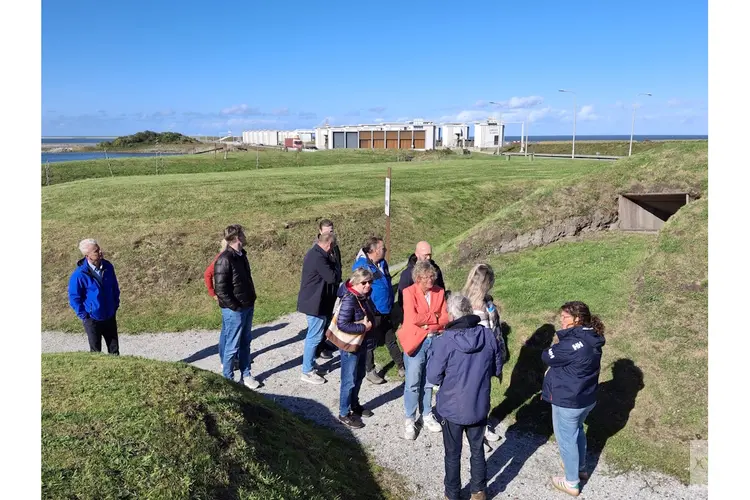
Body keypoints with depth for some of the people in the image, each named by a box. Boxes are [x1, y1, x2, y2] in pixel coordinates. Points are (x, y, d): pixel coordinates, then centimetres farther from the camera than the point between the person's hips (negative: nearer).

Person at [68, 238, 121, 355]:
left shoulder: (108, 266, -6)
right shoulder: (79, 274, -20)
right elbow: (73, 297, -10)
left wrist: (115, 305, 9)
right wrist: (83, 315, -8)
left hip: (110, 316, 4)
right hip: (92, 319, -4)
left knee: (114, 350, 14)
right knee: (96, 352, 12)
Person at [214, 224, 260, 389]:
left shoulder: (242, 255, 8)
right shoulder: (224, 260, -19)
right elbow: (220, 289, -20)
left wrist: (252, 299, 11)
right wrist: (235, 307, -16)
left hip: (247, 307, 8)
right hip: (234, 310, -8)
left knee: (245, 343, 16)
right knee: (232, 346, 3)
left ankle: (245, 376, 28)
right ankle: (228, 380, 17)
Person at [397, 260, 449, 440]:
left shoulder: (439, 292, 3)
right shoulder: (409, 292, -11)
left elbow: (445, 318, 0)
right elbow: (413, 318, -22)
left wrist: (426, 322, -14)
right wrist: (434, 317, -11)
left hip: (435, 341, 4)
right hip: (415, 342, -4)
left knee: (428, 382, 15)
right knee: (413, 383, 3)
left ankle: (427, 416, 30)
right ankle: (409, 420, 17)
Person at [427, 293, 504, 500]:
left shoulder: (444, 341, -23)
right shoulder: (488, 335, -12)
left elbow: (433, 377, -15)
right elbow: (497, 368, 1)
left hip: (451, 408, -3)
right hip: (479, 406, 3)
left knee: (453, 454, 18)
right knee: (477, 449, 24)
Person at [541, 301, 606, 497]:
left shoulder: (572, 343, -31)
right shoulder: (592, 339, -1)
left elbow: (547, 357, -17)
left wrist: (554, 348, -1)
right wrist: (555, 370, 0)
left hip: (567, 401, -9)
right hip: (587, 398, 9)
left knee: (566, 439, 11)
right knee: (577, 431, 29)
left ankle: (572, 483, 27)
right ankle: (580, 468, 48)